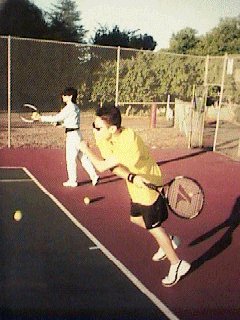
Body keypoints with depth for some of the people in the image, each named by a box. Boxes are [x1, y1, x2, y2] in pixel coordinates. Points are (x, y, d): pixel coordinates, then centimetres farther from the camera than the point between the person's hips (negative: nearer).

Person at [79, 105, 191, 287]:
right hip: (136, 186, 9)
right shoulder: (102, 138, -13)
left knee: (154, 226, 2)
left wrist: (86, 149, -16)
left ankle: (177, 264, 21)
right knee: (136, 218, 23)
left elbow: (102, 166, -32)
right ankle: (168, 241, 44)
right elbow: (113, 167, -18)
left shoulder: (129, 143, -38)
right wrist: (132, 177, -36)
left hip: (148, 185, -9)